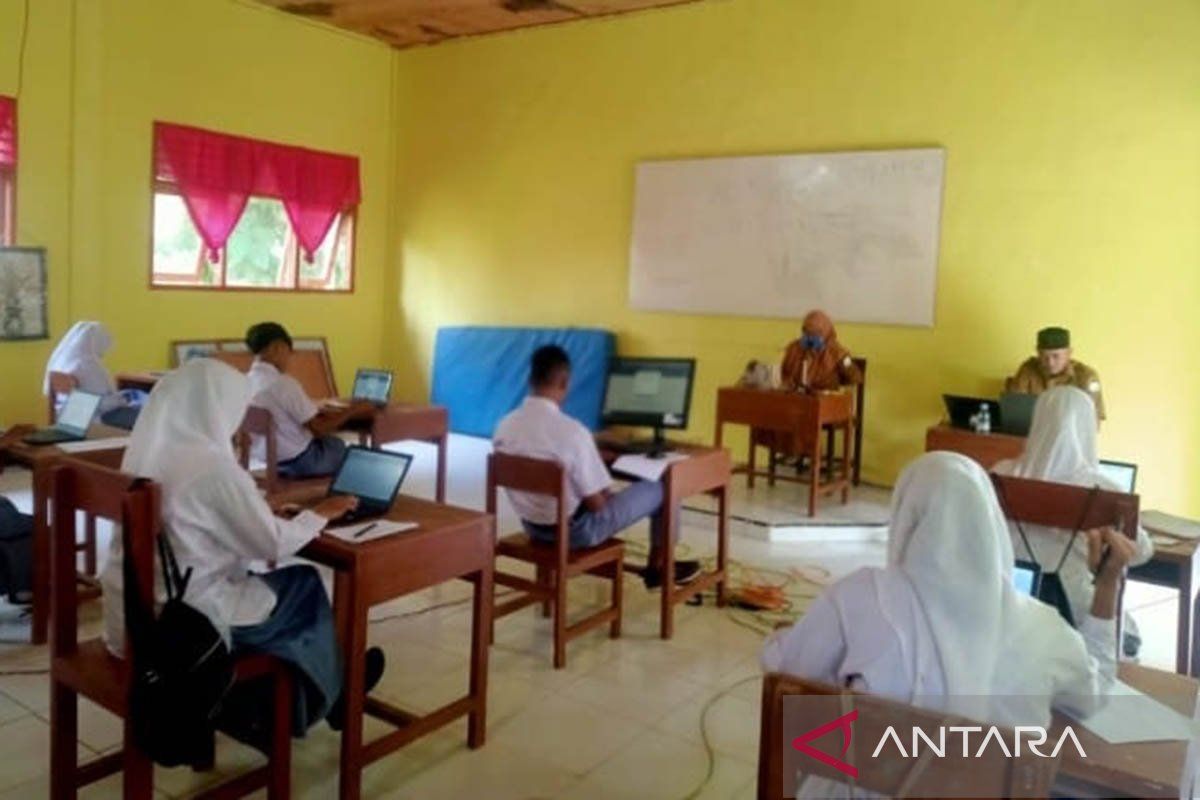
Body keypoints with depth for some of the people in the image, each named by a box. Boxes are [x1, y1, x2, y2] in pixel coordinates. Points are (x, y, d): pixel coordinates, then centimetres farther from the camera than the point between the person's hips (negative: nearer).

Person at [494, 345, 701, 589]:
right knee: (659, 490, 11)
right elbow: (595, 503, -21)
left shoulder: (505, 425, -8)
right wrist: (607, 495, 3)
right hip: (575, 530, -7)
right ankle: (657, 569, 32)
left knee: (604, 494, 34)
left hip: (532, 527, 7)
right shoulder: (572, 431, -28)